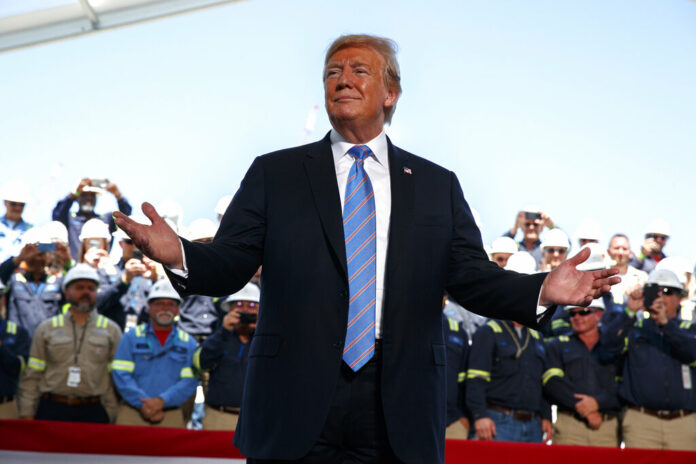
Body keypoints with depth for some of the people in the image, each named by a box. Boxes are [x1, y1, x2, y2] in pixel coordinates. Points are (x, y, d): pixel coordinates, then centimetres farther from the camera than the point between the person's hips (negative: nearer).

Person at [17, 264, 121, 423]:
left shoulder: (111, 330, 11)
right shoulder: (47, 328, 12)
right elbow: (31, 376, 9)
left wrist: (111, 416, -2)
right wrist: (27, 415, 0)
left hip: (93, 413, 0)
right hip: (51, 411, 0)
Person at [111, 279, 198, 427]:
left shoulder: (188, 343, 10)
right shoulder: (132, 337, 9)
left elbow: (190, 381, 0)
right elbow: (120, 374, -1)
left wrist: (162, 401, -15)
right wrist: (143, 404, -13)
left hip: (171, 418, 1)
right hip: (132, 414, -1)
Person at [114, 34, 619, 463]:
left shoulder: (437, 185, 13)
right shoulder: (274, 174, 10)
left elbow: (471, 275, 6)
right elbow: (229, 265, 2)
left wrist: (541, 291, -13)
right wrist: (179, 255, -20)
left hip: (400, 412, 1)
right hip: (294, 405, -1)